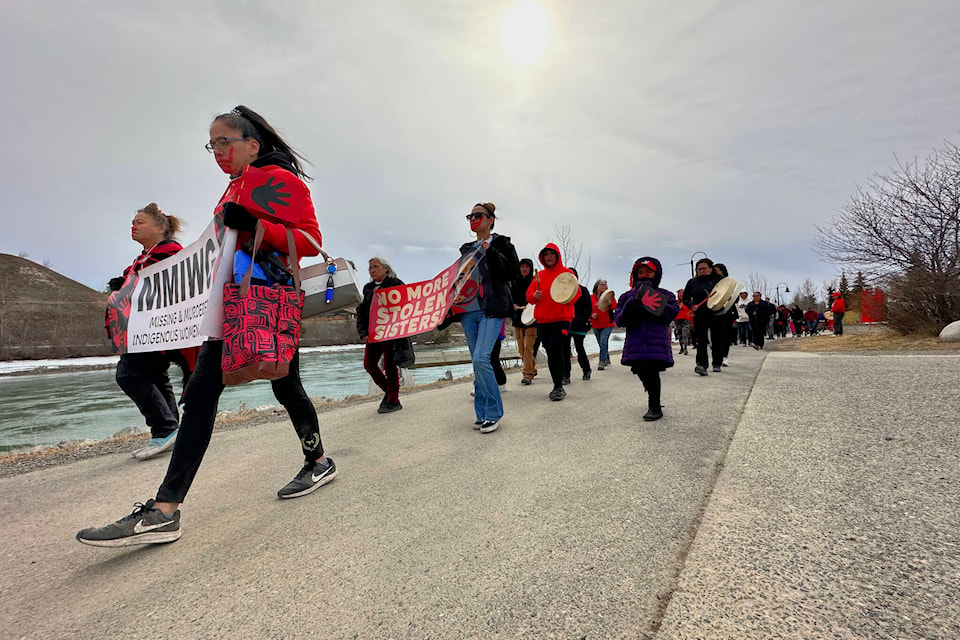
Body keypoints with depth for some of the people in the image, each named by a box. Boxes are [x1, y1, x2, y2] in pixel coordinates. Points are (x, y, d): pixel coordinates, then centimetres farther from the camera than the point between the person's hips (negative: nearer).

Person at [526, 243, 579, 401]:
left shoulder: (566, 273, 3)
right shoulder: (539, 275, 13)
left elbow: (576, 294, 1)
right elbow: (529, 294, 12)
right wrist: (534, 296, -10)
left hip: (562, 319, -4)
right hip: (542, 320, 4)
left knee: (555, 351, -17)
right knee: (550, 353, 9)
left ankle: (558, 387, -5)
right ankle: (557, 386, 20)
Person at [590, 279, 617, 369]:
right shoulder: (591, 298, 4)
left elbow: (615, 307, -18)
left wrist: (610, 303, -39)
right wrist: (591, 315, -10)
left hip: (607, 325, -4)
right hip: (596, 325, 4)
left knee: (603, 342, -16)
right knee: (601, 344, 15)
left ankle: (602, 362, -15)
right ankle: (607, 360, 33)